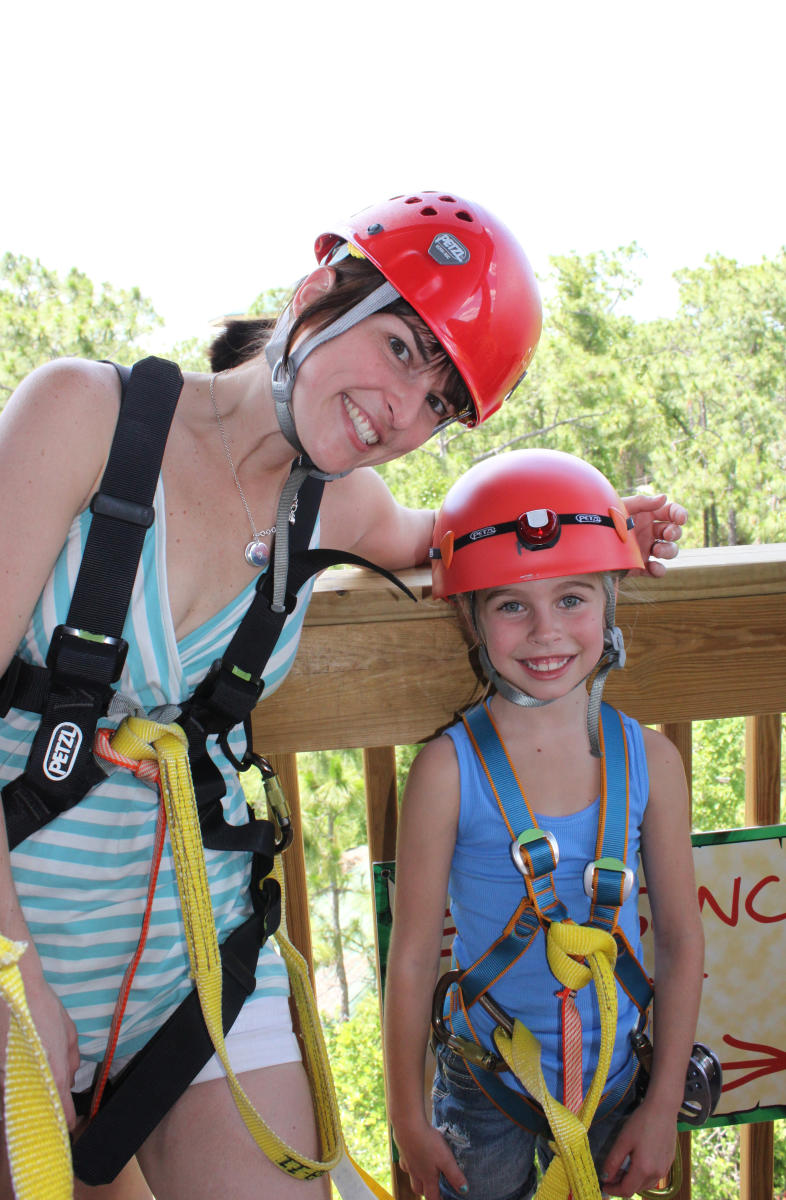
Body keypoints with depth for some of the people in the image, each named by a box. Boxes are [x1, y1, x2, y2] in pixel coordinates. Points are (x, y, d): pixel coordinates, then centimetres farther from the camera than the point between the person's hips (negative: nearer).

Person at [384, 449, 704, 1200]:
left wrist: (663, 1106, 2)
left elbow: (680, 940, -1)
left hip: (612, 1081, 2)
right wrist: (407, 1119, -3)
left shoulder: (650, 760, -10)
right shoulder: (450, 769, -18)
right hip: (484, 1086, -2)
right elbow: (412, 955, -11)